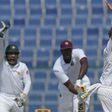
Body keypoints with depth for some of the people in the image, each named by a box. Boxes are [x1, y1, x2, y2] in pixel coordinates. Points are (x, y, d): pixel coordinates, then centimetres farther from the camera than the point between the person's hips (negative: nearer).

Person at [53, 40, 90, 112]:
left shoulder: (78, 53, -27)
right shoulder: (57, 68, -31)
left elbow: (85, 64, -49)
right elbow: (70, 86, -37)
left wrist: (79, 80, -64)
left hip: (82, 84, -1)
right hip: (66, 90, 1)